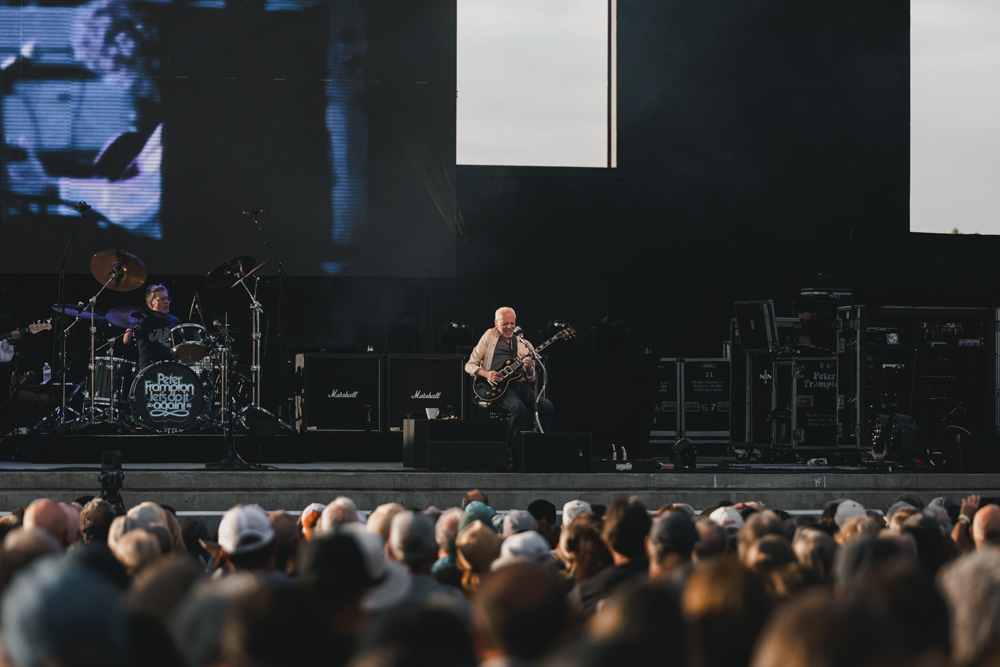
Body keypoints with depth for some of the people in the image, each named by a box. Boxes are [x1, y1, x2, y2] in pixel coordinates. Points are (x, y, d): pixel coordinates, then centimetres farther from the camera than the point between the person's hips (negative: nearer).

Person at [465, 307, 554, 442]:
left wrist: (529, 369, -5)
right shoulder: (489, 337, 13)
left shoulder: (524, 345, 21)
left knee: (547, 406, -24)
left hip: (521, 385, 4)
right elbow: (470, 365, 10)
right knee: (519, 407, -35)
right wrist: (486, 374, -10)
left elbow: (532, 378, 19)